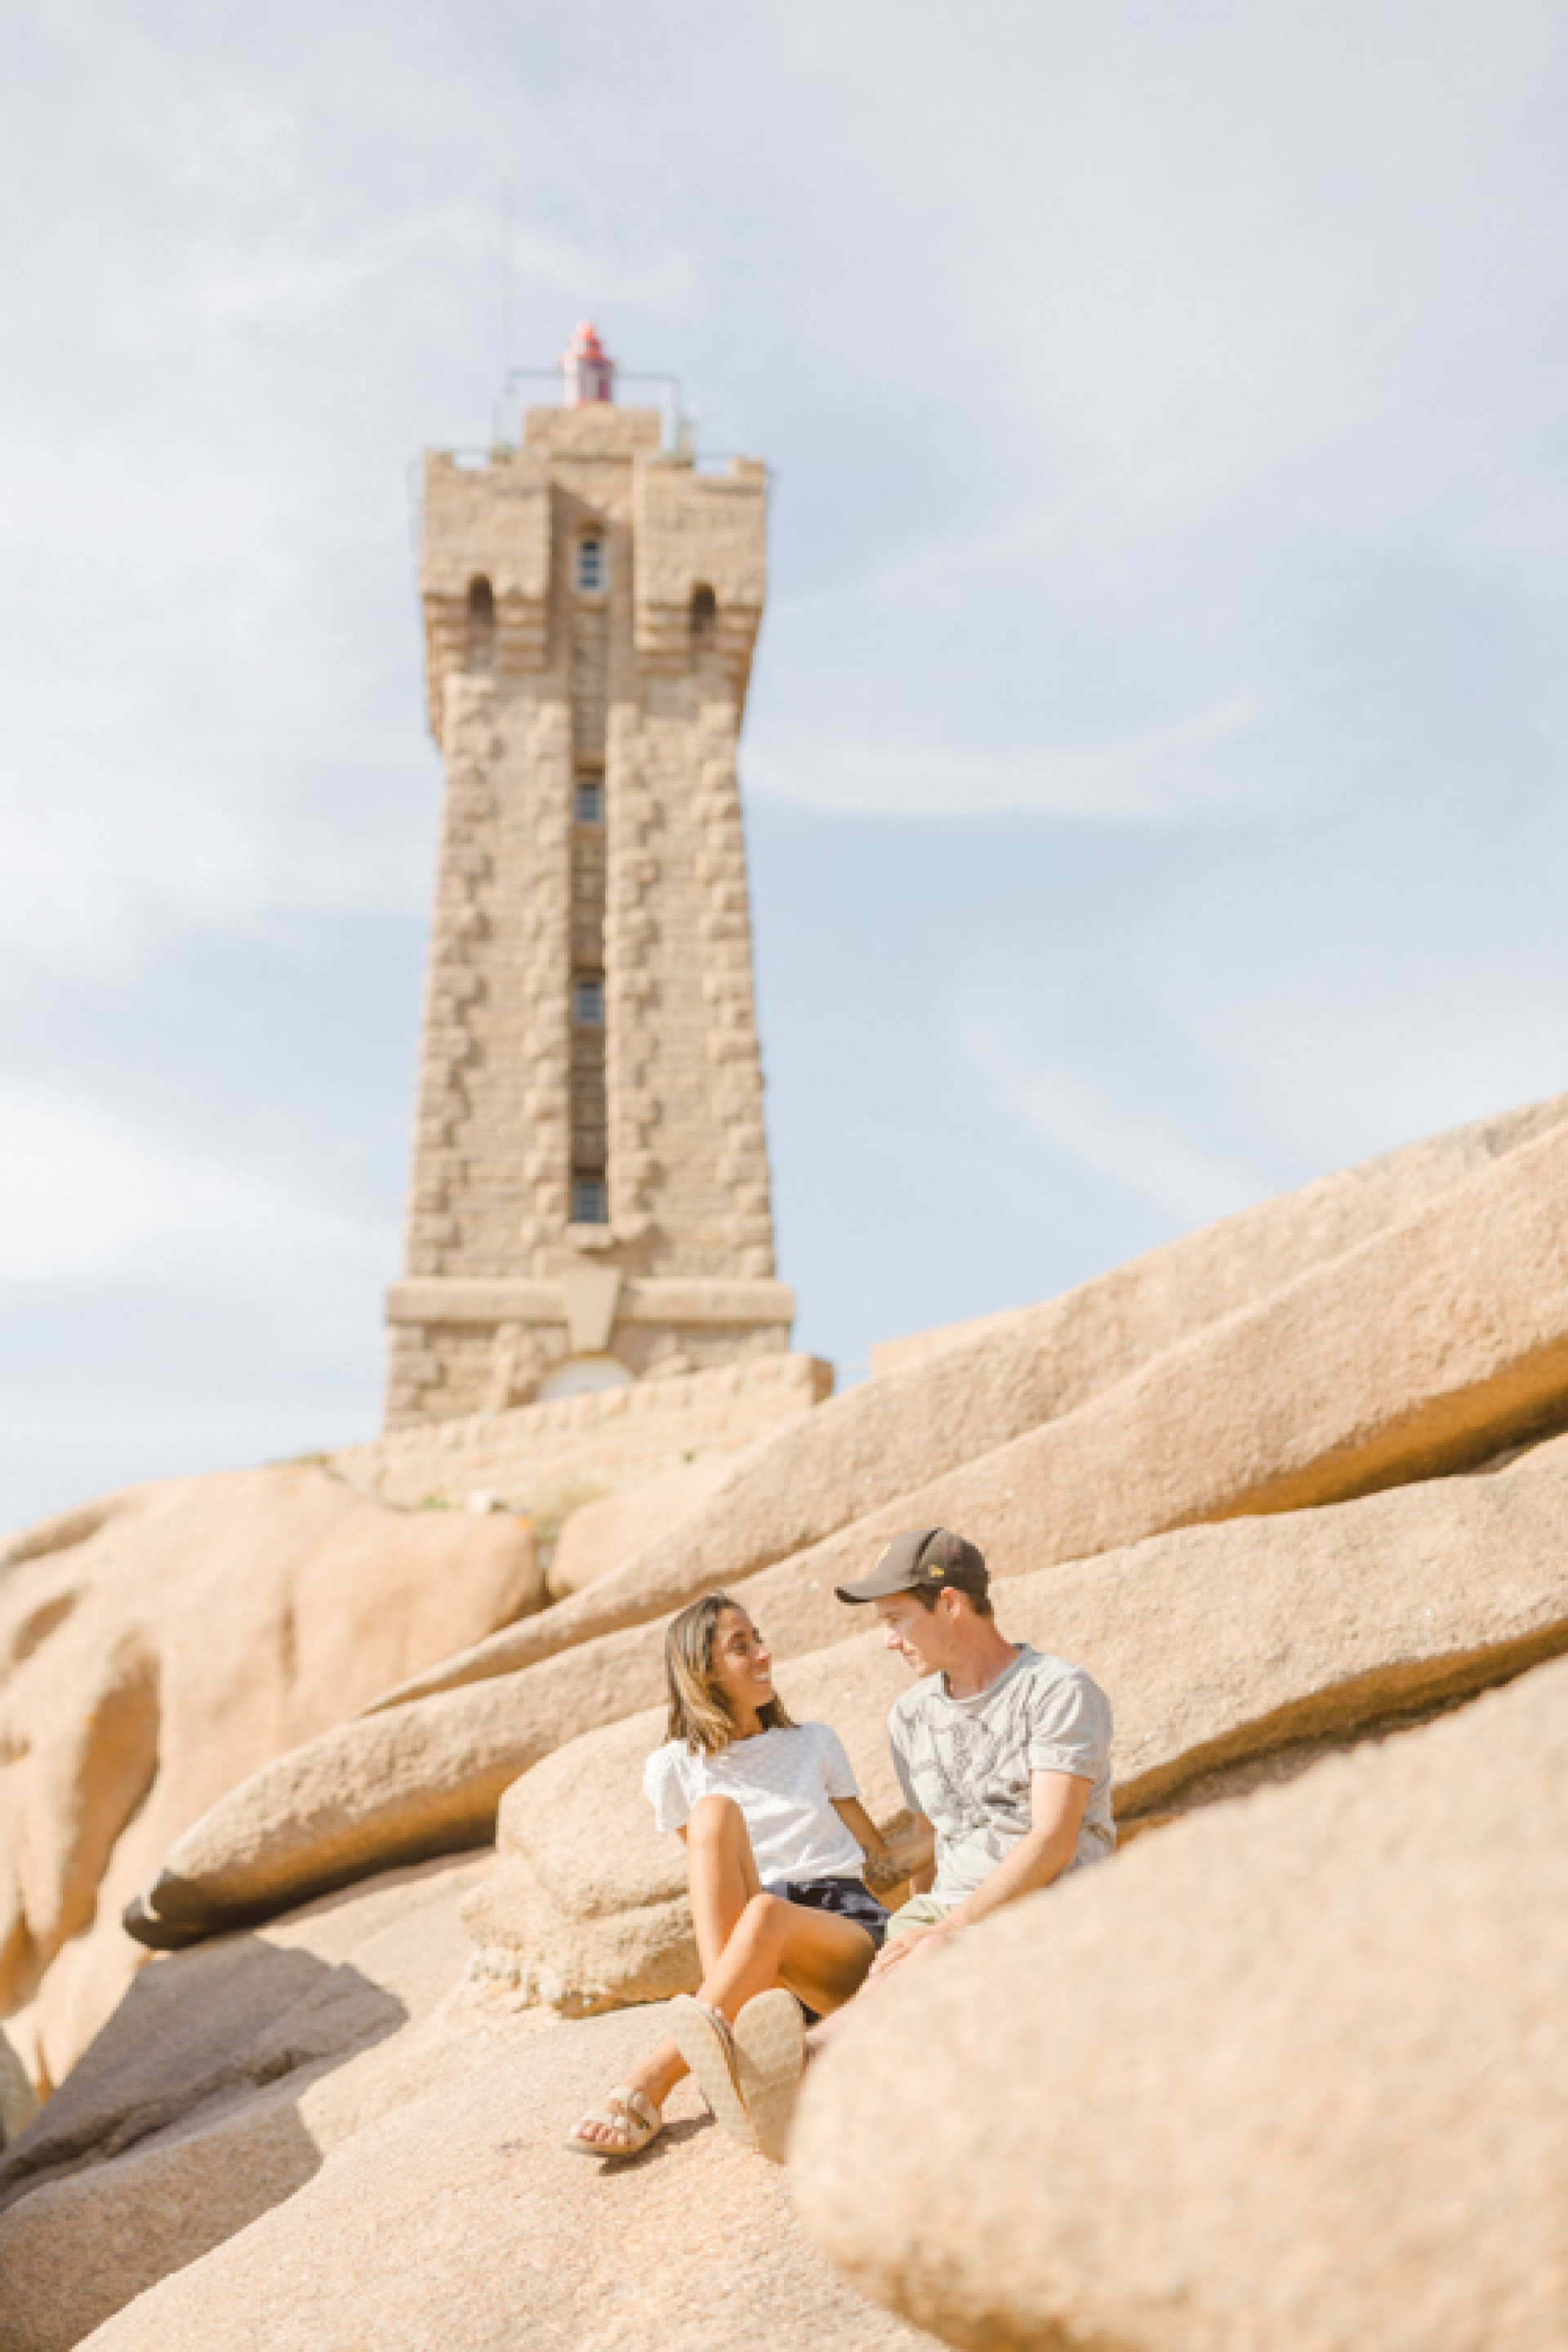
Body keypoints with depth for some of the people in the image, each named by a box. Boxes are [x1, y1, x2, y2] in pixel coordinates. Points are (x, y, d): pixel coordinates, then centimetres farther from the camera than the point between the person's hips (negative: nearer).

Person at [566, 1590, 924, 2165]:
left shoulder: (816, 1744, 20)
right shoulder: (673, 1768, 14)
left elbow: (880, 1864, 19)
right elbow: (719, 1883, 11)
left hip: (849, 1929, 1)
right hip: (751, 1948, 0)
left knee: (766, 1915, -36)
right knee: (716, 1809, -29)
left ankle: (648, 2085, -42)